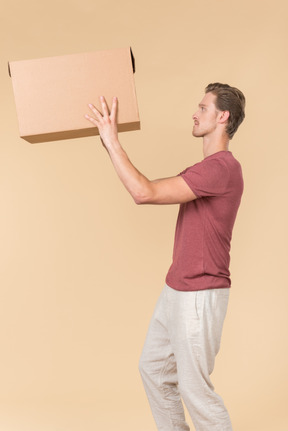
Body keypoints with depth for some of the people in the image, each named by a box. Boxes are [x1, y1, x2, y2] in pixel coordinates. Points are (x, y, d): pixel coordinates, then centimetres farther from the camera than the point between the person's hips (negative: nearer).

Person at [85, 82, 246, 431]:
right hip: (175, 290, 10)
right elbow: (149, 188, 14)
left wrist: (112, 140, -18)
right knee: (153, 367, 21)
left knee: (193, 388, 4)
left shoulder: (222, 166, -20)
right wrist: (110, 143, 8)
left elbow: (145, 193, -26)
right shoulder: (204, 168, 13)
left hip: (200, 295, -10)